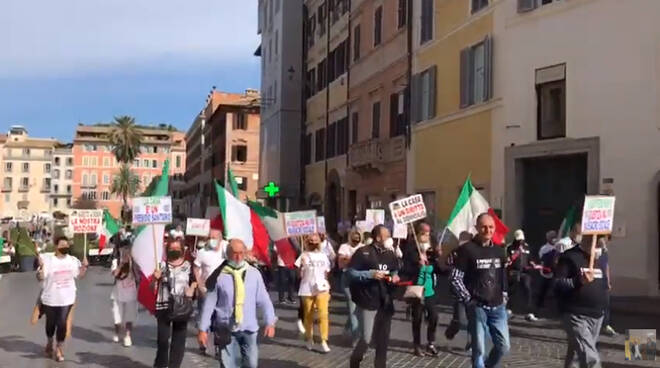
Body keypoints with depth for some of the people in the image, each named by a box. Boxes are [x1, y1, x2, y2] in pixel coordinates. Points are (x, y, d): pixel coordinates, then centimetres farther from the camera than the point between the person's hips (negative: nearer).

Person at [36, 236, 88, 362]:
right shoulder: (47, 260, -11)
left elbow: (80, 276, 9)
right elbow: (40, 278, -13)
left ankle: (59, 349, 10)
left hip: (66, 299, 1)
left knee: (62, 323, -4)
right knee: (51, 322, 16)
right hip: (50, 299, -1)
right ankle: (50, 343, 42)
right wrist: (41, 267, -29)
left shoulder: (73, 260, 1)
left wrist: (84, 267, -7)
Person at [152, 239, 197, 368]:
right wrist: (156, 278, -19)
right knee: (163, 338, -3)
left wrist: (191, 290, -7)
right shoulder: (162, 265, 0)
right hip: (163, 306, -1)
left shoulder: (188, 265, 3)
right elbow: (153, 287, 1)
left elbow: (194, 282, 13)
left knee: (179, 339, 6)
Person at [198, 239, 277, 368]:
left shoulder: (254, 274, -2)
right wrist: (203, 329, -3)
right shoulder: (219, 275, -8)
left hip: (249, 328, 2)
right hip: (226, 329, -2)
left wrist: (270, 322, -4)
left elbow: (263, 300, 1)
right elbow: (209, 303, -4)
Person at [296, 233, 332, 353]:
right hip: (307, 290, -1)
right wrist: (301, 266, -24)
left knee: (323, 315, -10)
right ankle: (309, 340, 24)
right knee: (308, 316, 9)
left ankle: (324, 341, -8)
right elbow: (300, 275, -6)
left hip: (322, 289, 2)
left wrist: (328, 288, 12)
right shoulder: (304, 255, -2)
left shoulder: (323, 255, 9)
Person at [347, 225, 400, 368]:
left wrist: (395, 276, 2)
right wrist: (370, 274, -21)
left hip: (386, 303, 6)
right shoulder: (363, 252, -8)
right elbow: (350, 272, -10)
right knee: (366, 338, -7)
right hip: (367, 302, -6)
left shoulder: (390, 255, 13)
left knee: (383, 340, 9)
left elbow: (395, 271, 25)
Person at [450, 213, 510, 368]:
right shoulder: (467, 249, -9)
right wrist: (468, 299, -12)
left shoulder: (499, 251, 8)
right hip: (477, 307, -5)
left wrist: (504, 295, 11)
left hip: (498, 307, 5)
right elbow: (455, 278, -9)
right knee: (479, 349, 0)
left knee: (503, 346, 8)